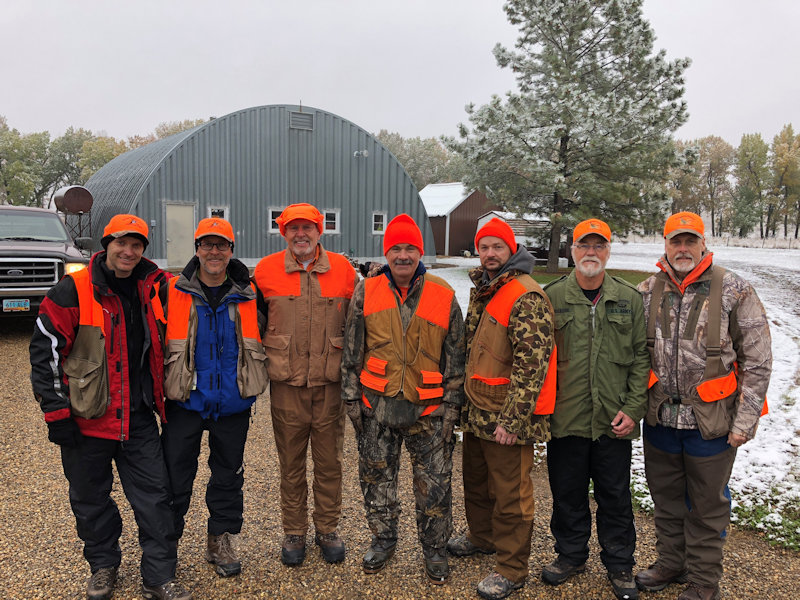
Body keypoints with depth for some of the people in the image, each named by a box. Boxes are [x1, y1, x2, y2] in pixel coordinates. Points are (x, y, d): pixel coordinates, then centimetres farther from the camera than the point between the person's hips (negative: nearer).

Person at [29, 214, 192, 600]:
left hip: (139, 420, 3)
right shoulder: (73, 291, -8)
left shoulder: (154, 288, 4)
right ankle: (103, 565, 34)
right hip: (87, 419, -2)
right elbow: (45, 351, -8)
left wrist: (167, 396, 16)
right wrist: (56, 411, -11)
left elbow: (162, 347, 20)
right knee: (90, 499, 13)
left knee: (154, 495, 3)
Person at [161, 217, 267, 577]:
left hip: (233, 403, 1)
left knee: (228, 474, 12)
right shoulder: (174, 292, -2)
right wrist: (161, 386, 3)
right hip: (186, 400, -1)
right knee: (175, 474, 6)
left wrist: (252, 387, 9)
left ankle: (221, 541, 28)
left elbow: (261, 340, 13)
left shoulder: (247, 295, 1)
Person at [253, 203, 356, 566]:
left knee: (329, 461, 11)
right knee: (291, 464, 11)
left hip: (330, 383, 0)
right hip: (286, 383, 0)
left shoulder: (342, 269, 1)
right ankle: (294, 533, 28)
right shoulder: (266, 270, 1)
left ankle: (327, 529, 29)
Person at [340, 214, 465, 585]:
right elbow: (352, 352, 5)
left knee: (434, 483, 7)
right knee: (377, 477, 15)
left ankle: (434, 549, 28)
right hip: (376, 406, 2)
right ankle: (383, 539, 37)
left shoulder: (444, 297, -2)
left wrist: (451, 408, 0)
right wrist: (352, 398, 2)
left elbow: (454, 359, 2)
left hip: (427, 409, -1)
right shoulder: (366, 293, 0)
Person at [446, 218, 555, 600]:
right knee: (476, 480, 24)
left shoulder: (526, 297, -17)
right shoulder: (482, 291, 12)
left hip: (507, 416, -9)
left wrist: (512, 421, -23)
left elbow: (531, 365, -22)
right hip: (477, 411, 9)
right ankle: (481, 536, 46)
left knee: (510, 493, 3)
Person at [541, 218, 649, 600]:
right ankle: (571, 555, 34)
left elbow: (641, 358, 4)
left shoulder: (629, 299, 5)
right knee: (567, 494, 13)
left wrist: (633, 409, -4)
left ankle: (619, 565, 31)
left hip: (614, 422, 1)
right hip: (565, 420, 0)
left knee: (615, 497, 12)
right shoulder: (551, 298, 1)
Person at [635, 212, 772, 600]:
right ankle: (671, 561, 40)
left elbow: (757, 360, -7)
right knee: (666, 496, 19)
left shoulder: (734, 291, -8)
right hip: (661, 418, 4)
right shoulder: (647, 292, 2)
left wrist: (745, 419, -10)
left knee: (707, 503, 12)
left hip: (711, 421, -3)